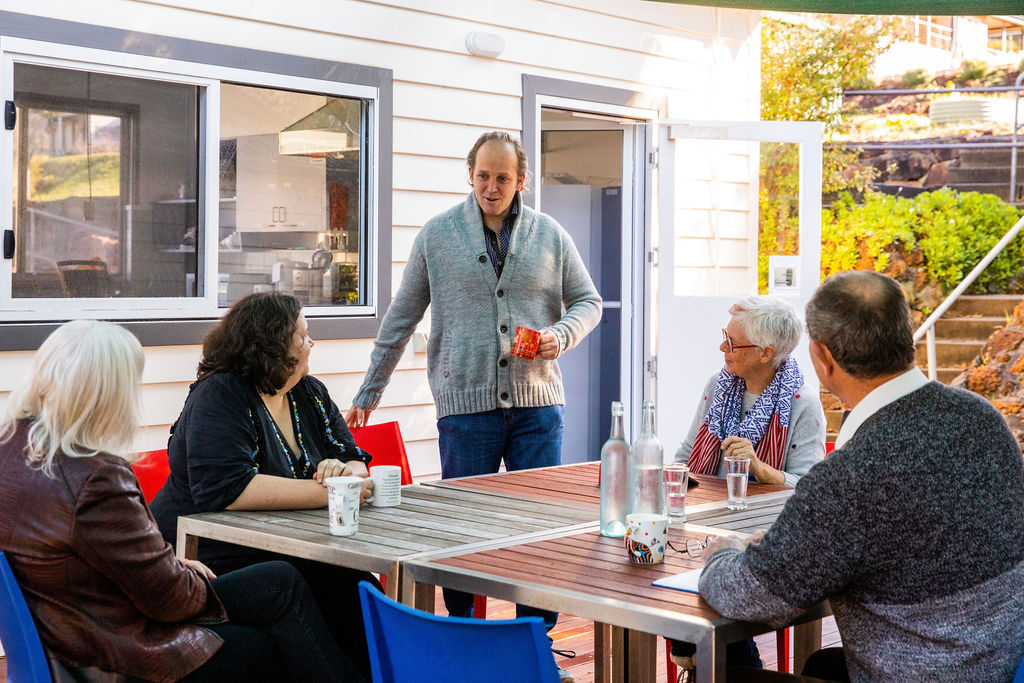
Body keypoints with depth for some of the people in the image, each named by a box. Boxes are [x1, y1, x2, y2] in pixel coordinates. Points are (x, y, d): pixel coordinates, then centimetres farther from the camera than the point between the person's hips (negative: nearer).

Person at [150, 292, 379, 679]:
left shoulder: (310, 394, 12)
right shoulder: (219, 396, -11)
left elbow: (355, 460, 10)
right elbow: (226, 489, -24)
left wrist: (347, 471, -16)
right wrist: (327, 492, -24)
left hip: (290, 557, 6)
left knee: (362, 590, -22)